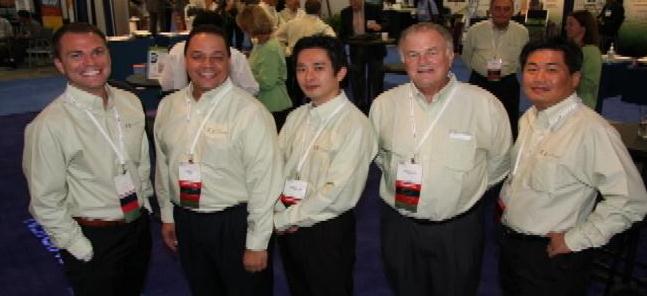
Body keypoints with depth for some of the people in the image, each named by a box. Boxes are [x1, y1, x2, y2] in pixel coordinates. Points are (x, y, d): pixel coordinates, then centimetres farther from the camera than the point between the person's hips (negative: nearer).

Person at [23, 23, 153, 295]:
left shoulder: (130, 103, -4)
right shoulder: (49, 126, -21)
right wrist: (80, 248, -10)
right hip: (93, 239, -5)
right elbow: (46, 202, -14)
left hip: (139, 225, 5)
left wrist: (145, 202, 10)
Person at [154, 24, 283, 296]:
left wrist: (257, 243, -13)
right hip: (185, 221, 5)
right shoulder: (168, 106, 0)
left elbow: (263, 181, -17)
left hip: (235, 223, -5)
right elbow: (163, 164, 11)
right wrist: (167, 215, 15)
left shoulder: (250, 111, -19)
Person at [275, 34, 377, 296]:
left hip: (328, 232, -6)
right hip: (288, 229, 6)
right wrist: (281, 213, -12)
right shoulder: (296, 117, 3)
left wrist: (284, 219, -13)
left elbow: (338, 193, -22)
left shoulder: (355, 125, -19)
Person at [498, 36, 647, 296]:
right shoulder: (528, 118, 3)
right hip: (510, 243, 7)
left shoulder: (592, 131, -23)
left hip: (552, 256, -7)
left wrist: (574, 240, -20)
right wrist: (505, 194, 7)